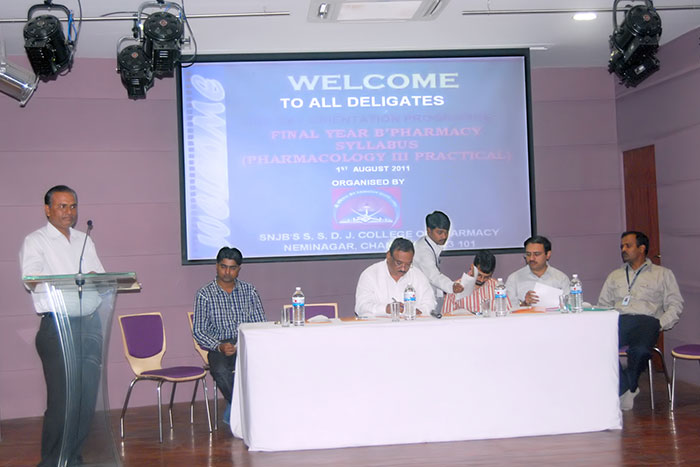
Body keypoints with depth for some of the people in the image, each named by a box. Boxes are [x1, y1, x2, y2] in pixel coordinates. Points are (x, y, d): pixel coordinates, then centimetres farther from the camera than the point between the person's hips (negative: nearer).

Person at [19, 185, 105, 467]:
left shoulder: (85, 241, 19)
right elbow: (32, 279, -14)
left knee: (87, 398, 7)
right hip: (57, 326, -5)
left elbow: (100, 276, 14)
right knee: (61, 399, -6)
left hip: (89, 324, 6)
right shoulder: (35, 242, 2)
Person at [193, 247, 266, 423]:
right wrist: (219, 347, -17)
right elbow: (198, 331, 0)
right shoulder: (205, 294, 2)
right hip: (220, 346, -2)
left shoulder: (249, 291, 9)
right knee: (220, 371, -35)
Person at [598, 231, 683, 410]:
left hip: (646, 320, -2)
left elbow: (675, 305, 12)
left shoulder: (662, 274, 20)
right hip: (618, 321, 3)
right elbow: (603, 305, 26)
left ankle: (629, 386, -9)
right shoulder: (615, 276, 31)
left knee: (640, 349, -37)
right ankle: (625, 389, -18)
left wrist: (660, 325, -5)